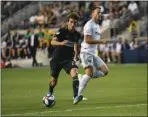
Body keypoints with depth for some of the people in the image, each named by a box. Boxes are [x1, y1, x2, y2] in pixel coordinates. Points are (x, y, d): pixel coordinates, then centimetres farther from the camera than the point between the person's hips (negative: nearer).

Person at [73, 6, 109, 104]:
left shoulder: (97, 25, 20)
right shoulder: (89, 25, -9)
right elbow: (87, 40, -19)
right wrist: (101, 41, -18)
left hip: (93, 53, 9)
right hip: (86, 52, -9)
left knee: (105, 71, 0)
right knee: (89, 73, -21)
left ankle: (83, 77, 3)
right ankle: (78, 95, -19)